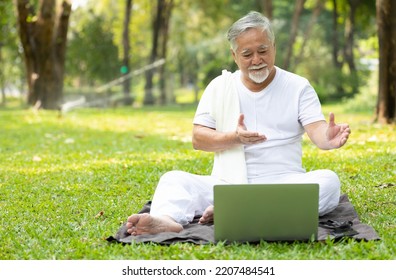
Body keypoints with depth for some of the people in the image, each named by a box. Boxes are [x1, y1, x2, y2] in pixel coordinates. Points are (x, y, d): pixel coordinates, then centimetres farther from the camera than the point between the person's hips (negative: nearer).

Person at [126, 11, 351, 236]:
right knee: (174, 179, -17)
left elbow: (317, 130, -8)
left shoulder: (298, 87, 5)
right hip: (228, 184, 2)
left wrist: (328, 139, -34)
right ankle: (168, 219, -51)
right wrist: (234, 138, -16)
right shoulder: (219, 86, 10)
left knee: (329, 180, -30)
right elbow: (198, 139, 4)